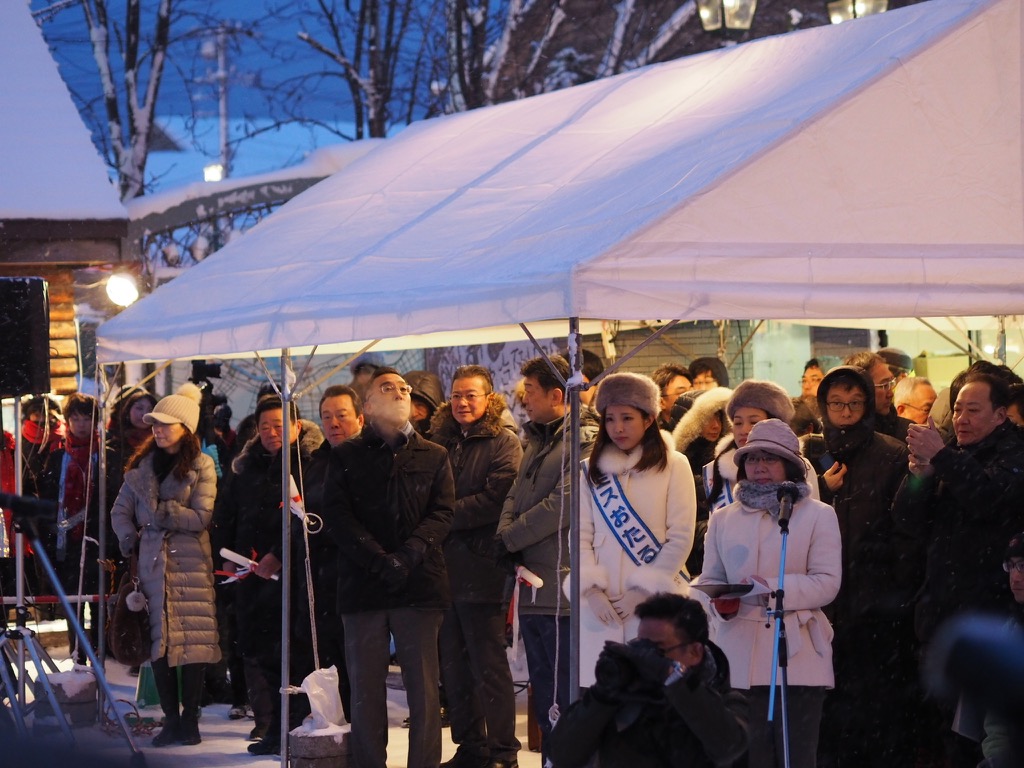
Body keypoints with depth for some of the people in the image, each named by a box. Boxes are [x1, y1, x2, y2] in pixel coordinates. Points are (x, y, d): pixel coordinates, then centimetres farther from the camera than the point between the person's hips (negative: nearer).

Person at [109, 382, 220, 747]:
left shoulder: (202, 466, -1)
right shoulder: (142, 465, 13)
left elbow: (202, 517, -10)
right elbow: (121, 510, 15)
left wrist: (161, 514, -9)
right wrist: (129, 539, -1)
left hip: (191, 564, -4)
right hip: (152, 562, 4)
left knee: (193, 640, -5)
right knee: (159, 641, 0)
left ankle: (190, 719, 2)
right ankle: (171, 719, 6)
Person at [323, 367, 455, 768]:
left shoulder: (434, 457, 14)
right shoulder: (345, 457, 11)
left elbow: (442, 513, 3)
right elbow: (337, 516, 0)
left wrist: (411, 553, -15)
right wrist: (380, 561, -13)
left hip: (420, 584, 0)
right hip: (362, 585, 0)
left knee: (424, 686, -1)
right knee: (366, 688, 1)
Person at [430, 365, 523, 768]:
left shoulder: (504, 442, -3)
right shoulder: (440, 440, 15)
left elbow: (495, 500, -14)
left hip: (481, 569, -6)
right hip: (445, 568, 6)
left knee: (489, 666, -3)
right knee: (453, 666, 10)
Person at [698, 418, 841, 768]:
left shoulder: (818, 516, 5)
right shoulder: (723, 519, 17)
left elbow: (827, 582, -5)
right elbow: (709, 580, 13)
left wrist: (775, 588, -20)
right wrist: (721, 601, -12)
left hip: (797, 657, -3)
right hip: (740, 658, 3)